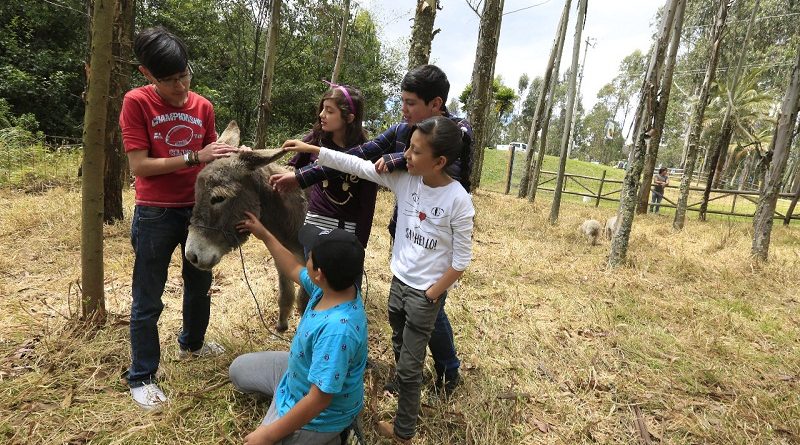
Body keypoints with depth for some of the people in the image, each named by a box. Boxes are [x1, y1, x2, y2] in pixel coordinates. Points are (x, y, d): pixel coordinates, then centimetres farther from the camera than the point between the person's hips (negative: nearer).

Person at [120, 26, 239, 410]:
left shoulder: (203, 106, 0)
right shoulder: (136, 102, -12)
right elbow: (139, 166, -18)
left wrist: (223, 157, -12)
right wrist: (194, 157, -25)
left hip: (198, 209, 5)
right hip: (155, 216, -4)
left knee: (199, 284, 21)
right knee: (148, 301, 6)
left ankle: (191, 342, 46)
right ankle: (141, 377, 24)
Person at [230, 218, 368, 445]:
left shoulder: (337, 331, -43)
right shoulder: (336, 284, -17)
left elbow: (318, 400, -35)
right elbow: (294, 270, 6)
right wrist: (265, 236, 11)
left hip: (318, 415, -9)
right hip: (299, 374, 9)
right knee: (239, 369, 23)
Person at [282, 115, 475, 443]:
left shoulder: (457, 200, -22)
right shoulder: (403, 178, -8)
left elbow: (461, 260, -15)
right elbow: (356, 165, -7)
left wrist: (431, 294, -11)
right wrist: (311, 149, -9)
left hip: (425, 293, -5)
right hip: (399, 281, 5)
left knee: (409, 365, 9)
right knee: (399, 349, 24)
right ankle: (406, 389, 50)